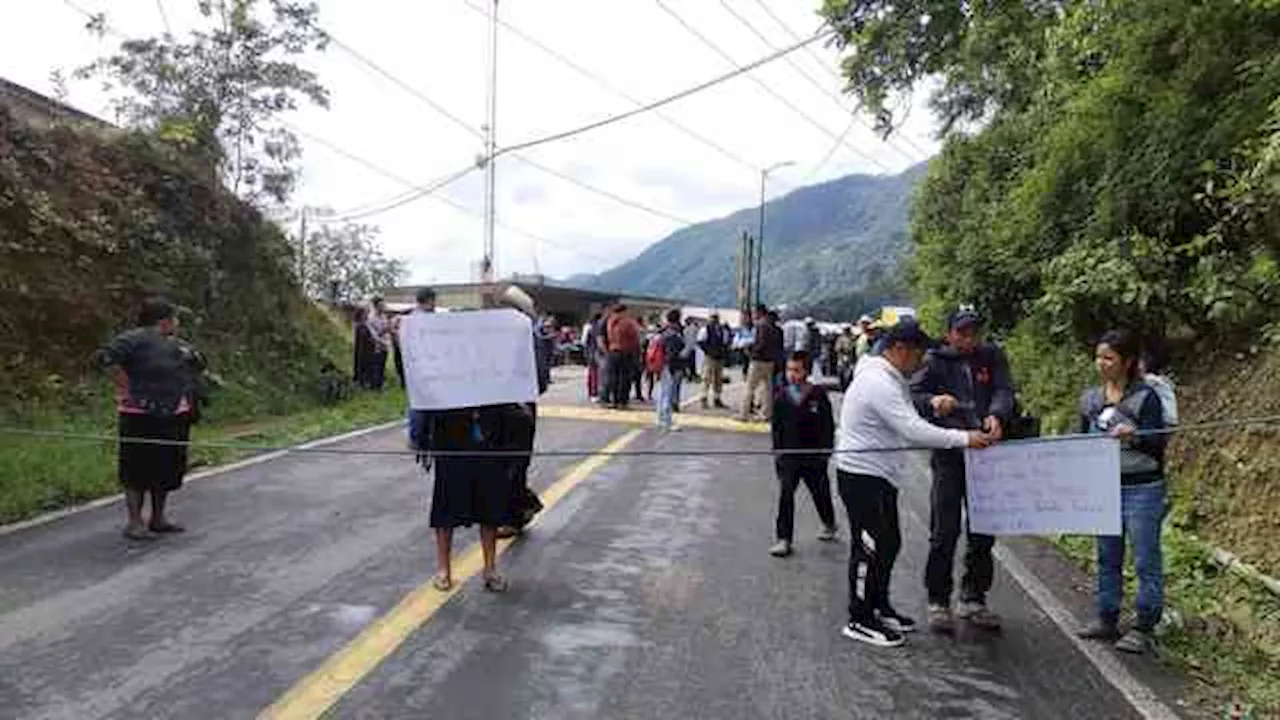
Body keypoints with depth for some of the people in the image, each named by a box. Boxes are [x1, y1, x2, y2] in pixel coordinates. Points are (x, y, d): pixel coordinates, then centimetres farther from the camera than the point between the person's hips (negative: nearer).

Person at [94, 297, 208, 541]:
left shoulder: (176, 345, 15)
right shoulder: (136, 338, -10)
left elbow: (199, 363, 31)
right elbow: (105, 358, -21)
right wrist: (127, 386, -18)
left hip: (174, 417, 8)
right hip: (141, 417, -8)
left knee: (168, 468, 12)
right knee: (138, 470, -1)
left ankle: (158, 518, 24)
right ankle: (135, 522, 6)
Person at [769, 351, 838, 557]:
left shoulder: (818, 395, -10)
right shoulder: (781, 396, -3)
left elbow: (828, 425, -5)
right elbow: (776, 426, 5)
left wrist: (826, 450, -7)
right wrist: (777, 450, 3)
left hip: (814, 455, -1)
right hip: (789, 455, 1)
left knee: (820, 493, 16)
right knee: (785, 495, -7)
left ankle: (829, 524, 43)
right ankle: (784, 539, -1)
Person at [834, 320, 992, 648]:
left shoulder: (891, 380, 13)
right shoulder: (878, 383, -22)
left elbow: (910, 427, 14)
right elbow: (914, 431, -27)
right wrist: (964, 438, -22)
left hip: (880, 474, 11)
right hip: (862, 475, -10)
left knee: (889, 543, 17)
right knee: (869, 546, -3)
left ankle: (879, 606, 31)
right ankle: (860, 620, 9)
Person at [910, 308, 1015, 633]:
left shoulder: (992, 357, 8)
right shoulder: (935, 361, 2)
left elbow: (1004, 391, -5)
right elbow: (912, 395, -5)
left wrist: (996, 415, -26)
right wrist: (933, 401, -27)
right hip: (948, 455, -3)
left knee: (983, 530, 11)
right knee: (944, 532, -4)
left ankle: (973, 599, 26)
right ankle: (938, 601, 9)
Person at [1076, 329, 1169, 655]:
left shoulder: (1146, 397, -10)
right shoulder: (1090, 398, 7)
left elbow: (1157, 444, -18)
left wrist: (1133, 437, -36)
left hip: (1142, 490, -6)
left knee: (1146, 560, 2)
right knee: (1107, 558, 14)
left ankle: (1144, 627, 11)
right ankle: (1107, 620, 24)